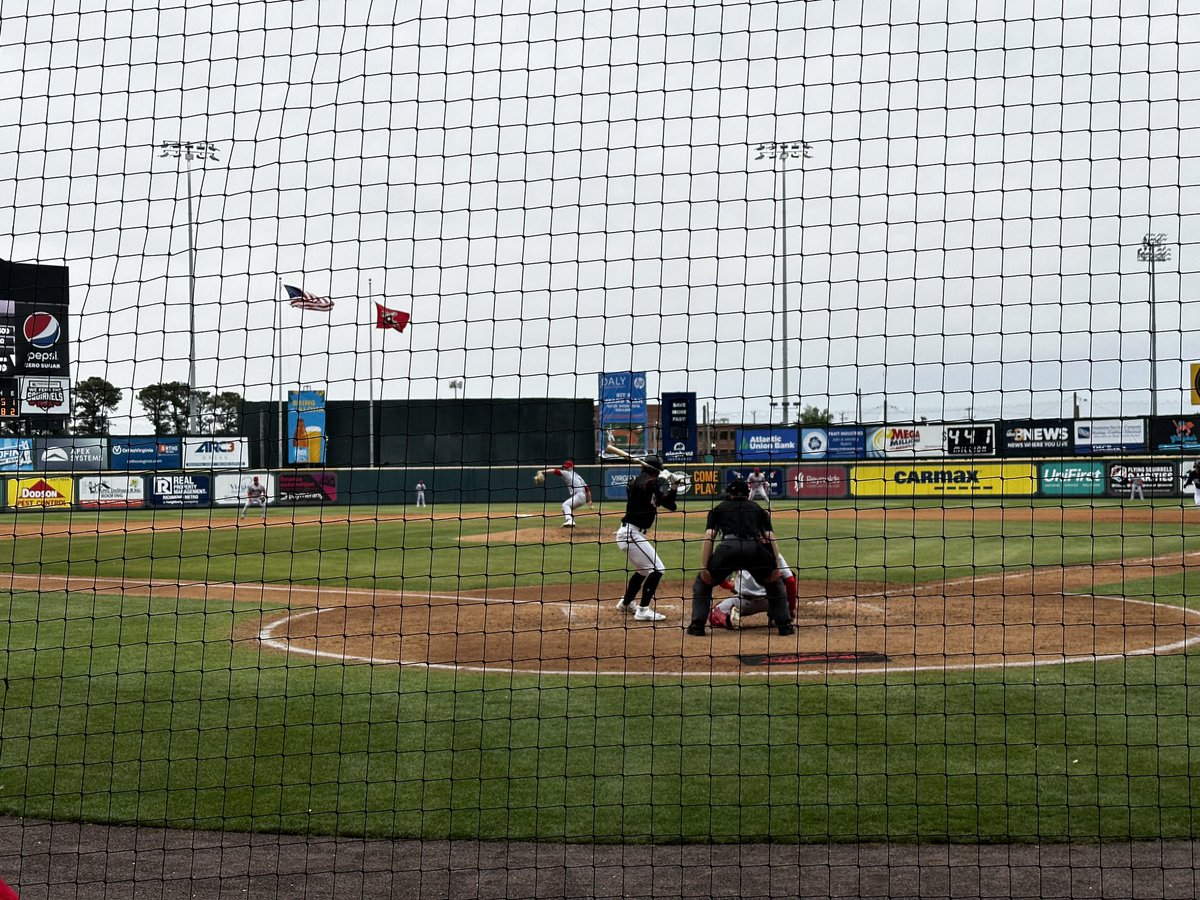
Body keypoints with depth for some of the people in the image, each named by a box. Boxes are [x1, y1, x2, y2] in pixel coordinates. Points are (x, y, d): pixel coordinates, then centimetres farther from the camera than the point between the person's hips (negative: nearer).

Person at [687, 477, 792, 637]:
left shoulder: (718, 509, 28)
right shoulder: (759, 509, 32)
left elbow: (708, 538, 10)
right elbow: (771, 538, 15)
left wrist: (704, 568, 4)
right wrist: (776, 567, 7)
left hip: (728, 547, -1)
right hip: (755, 548, 1)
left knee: (702, 582, 22)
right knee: (774, 583, 28)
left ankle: (697, 625, 9)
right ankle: (785, 625, 18)